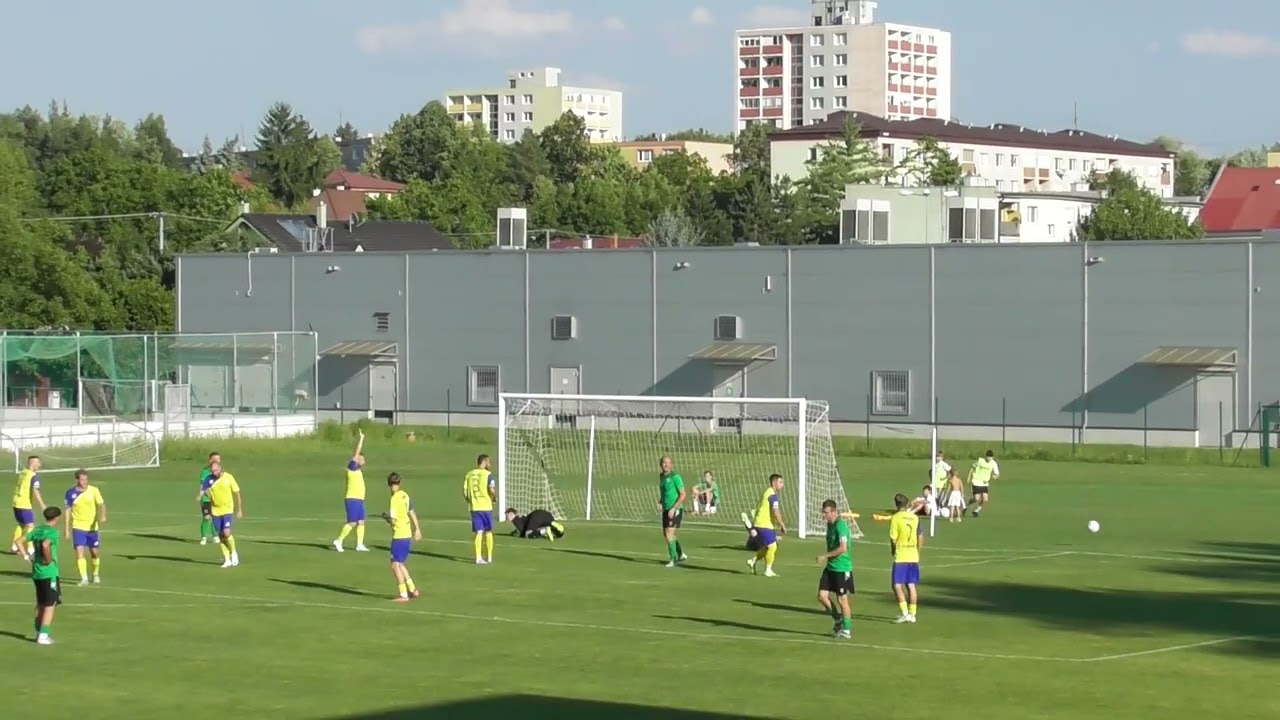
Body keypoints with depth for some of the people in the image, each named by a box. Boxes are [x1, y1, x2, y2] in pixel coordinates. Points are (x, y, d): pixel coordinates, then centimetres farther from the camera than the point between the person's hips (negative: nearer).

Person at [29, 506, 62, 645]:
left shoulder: (37, 530, 9)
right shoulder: (53, 532, -13)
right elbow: (45, 545, -32)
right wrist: (49, 560, -19)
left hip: (36, 572, 8)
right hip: (49, 573, -7)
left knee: (41, 605, 19)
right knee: (50, 606, 0)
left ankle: (39, 632, 25)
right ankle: (43, 635, -4)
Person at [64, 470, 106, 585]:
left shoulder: (93, 490, -5)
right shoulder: (71, 493, -4)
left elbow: (101, 504, -11)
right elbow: (68, 511, 4)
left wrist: (103, 516, -33)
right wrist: (67, 529, 4)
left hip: (92, 527, 1)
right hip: (78, 527, -1)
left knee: (94, 552, 9)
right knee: (79, 551, -14)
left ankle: (96, 575, 32)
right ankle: (84, 578, -10)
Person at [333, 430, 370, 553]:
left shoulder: (358, 468, 14)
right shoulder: (352, 467, -9)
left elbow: (358, 452, 24)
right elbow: (356, 453, -14)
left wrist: (361, 439, 21)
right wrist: (361, 438, -11)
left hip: (359, 499, 9)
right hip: (353, 499, -9)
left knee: (361, 522, 6)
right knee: (352, 523, -8)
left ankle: (360, 545, 8)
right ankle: (339, 541, 0)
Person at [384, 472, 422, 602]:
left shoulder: (394, 499, -18)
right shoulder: (405, 495, 6)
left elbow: (392, 520, -21)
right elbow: (412, 513, 17)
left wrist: (386, 517, 1)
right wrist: (417, 529, 28)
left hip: (399, 536, -8)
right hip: (407, 534, 8)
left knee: (395, 565, -3)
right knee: (400, 563, 21)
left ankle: (403, 595, -4)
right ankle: (412, 589, 25)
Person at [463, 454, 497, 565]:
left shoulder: (469, 475, 6)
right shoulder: (488, 474, -8)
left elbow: (464, 492, 4)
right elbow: (492, 490, -18)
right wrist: (495, 497, 2)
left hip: (474, 507, 4)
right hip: (486, 507, -4)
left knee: (479, 533, 7)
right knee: (488, 532, 10)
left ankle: (479, 557, 1)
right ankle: (489, 557, 14)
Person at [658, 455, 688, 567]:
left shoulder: (675, 477, -13)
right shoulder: (661, 476, 9)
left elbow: (683, 495, -15)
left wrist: (673, 508, -20)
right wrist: (660, 501, 4)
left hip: (675, 509, -8)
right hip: (666, 509, 8)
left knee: (669, 535, -12)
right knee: (666, 535, 15)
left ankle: (673, 559, 0)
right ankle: (681, 555, 32)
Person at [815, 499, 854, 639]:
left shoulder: (840, 525, -19)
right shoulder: (830, 524, 9)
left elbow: (843, 548, -26)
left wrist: (825, 556, -21)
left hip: (842, 568, -8)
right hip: (830, 567, 8)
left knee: (842, 599, 1)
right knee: (822, 596, 3)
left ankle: (846, 630, 14)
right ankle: (838, 620, 23)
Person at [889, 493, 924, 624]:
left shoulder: (896, 518, -9)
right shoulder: (915, 518, 6)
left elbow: (893, 539, -10)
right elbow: (921, 538, 8)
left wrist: (893, 551, 8)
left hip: (900, 557, -5)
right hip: (913, 556, 5)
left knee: (897, 585, -1)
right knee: (911, 585, 11)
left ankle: (905, 613, -10)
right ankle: (912, 614, 14)